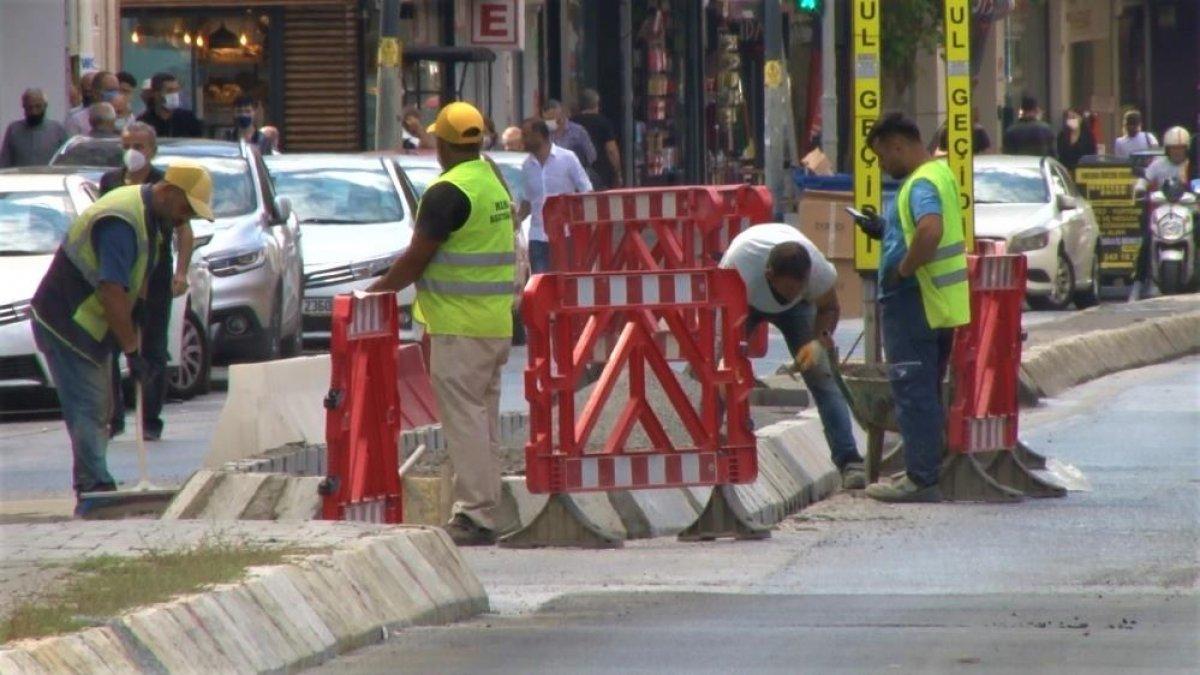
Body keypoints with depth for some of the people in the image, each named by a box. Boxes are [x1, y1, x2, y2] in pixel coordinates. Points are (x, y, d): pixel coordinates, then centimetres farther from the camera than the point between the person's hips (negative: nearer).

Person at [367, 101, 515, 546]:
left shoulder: (448, 193, -15)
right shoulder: (495, 183, 14)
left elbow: (416, 260, -14)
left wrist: (377, 290, 0)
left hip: (460, 325, -9)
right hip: (497, 322, 9)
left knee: (463, 418, -8)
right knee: (484, 418, 12)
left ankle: (473, 516, -11)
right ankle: (485, 514, 15)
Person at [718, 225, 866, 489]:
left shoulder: (820, 273, -36)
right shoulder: (737, 271, -46)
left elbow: (829, 309, -12)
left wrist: (819, 340, -31)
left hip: (795, 308, 1)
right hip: (741, 300, -1)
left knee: (821, 375, -14)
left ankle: (849, 461, -18)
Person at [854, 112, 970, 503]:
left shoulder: (921, 183, -18)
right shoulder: (940, 174, 15)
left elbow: (930, 230, -36)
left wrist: (903, 269, -24)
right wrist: (884, 231, 16)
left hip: (916, 303, -10)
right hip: (942, 304, 10)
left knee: (913, 393, -6)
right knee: (928, 393, 17)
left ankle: (921, 479, -5)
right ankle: (927, 472, 24)